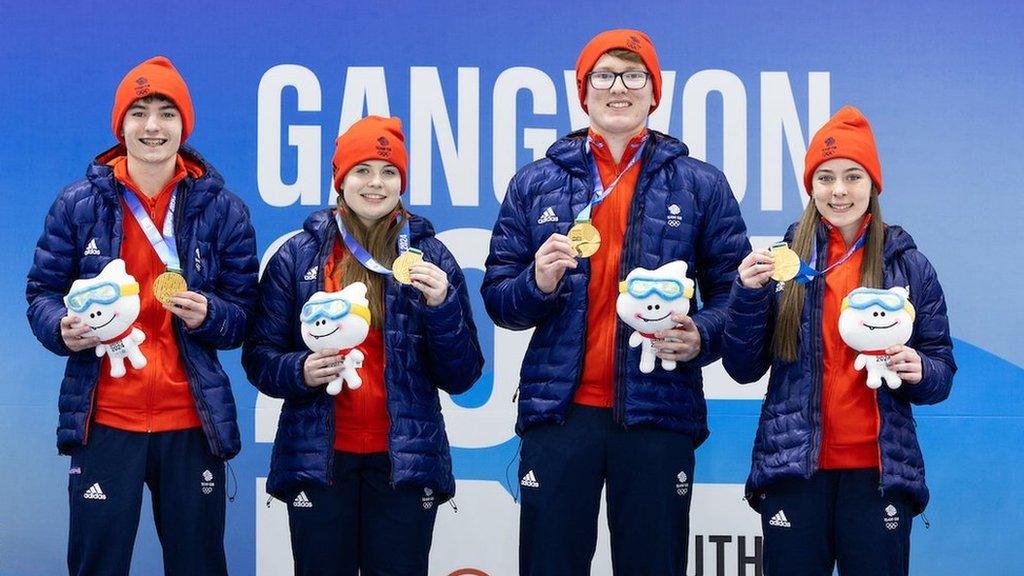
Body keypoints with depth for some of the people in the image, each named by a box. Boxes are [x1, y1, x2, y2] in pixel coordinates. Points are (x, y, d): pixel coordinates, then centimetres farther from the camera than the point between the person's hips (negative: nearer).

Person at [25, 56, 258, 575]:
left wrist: (207, 315, -16)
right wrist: (63, 328, -15)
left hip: (192, 424, 1)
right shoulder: (78, 204, 2)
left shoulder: (222, 209, 3)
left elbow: (246, 313, 6)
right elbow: (42, 292, 6)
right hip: (104, 421, 0)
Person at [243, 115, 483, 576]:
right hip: (319, 459, 0)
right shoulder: (297, 256, 4)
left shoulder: (432, 257, 5)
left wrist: (443, 306, -12)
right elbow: (258, 357, 4)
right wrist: (300, 371, -16)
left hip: (405, 461, 0)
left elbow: (461, 377, 3)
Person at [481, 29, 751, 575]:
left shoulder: (701, 185, 6)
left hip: (658, 413, -1)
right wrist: (538, 284, -13)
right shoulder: (534, 183, 9)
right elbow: (496, 295, 8)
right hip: (558, 411, 1)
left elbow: (735, 293, 6)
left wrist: (701, 336, -14)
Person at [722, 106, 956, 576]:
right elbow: (744, 369, 4)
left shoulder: (909, 265, 5)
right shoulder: (783, 257, 4)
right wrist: (748, 293, -11)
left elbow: (942, 369, 9)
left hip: (880, 471, 0)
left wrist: (920, 371, -14)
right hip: (793, 467, 0)